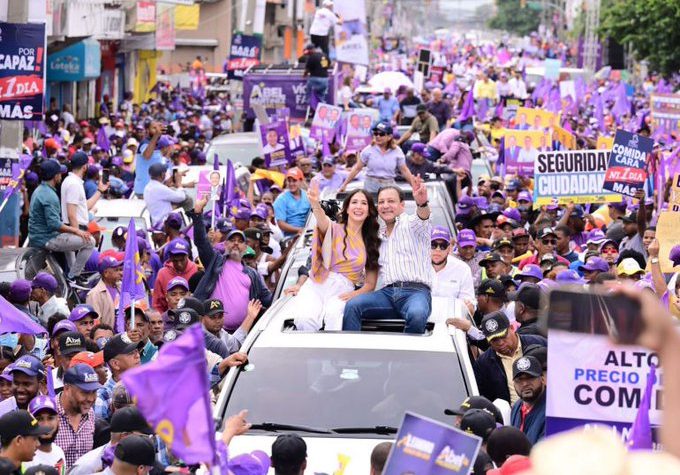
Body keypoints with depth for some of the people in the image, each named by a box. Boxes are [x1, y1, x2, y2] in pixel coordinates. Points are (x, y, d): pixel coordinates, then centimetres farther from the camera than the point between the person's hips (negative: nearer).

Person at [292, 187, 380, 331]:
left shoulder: (371, 242, 15)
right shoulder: (335, 229, 8)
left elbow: (370, 283, 14)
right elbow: (323, 221, -19)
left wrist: (356, 294, -10)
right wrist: (315, 204, -44)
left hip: (343, 290, 1)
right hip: (317, 284, -1)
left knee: (333, 315, -36)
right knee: (305, 318, -34)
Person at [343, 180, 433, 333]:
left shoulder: (410, 223, 7)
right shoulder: (378, 235, 25)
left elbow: (422, 218, -19)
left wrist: (422, 204, -44)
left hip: (416, 291, -5)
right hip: (387, 292, 5)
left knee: (417, 314, -39)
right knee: (352, 305, -22)